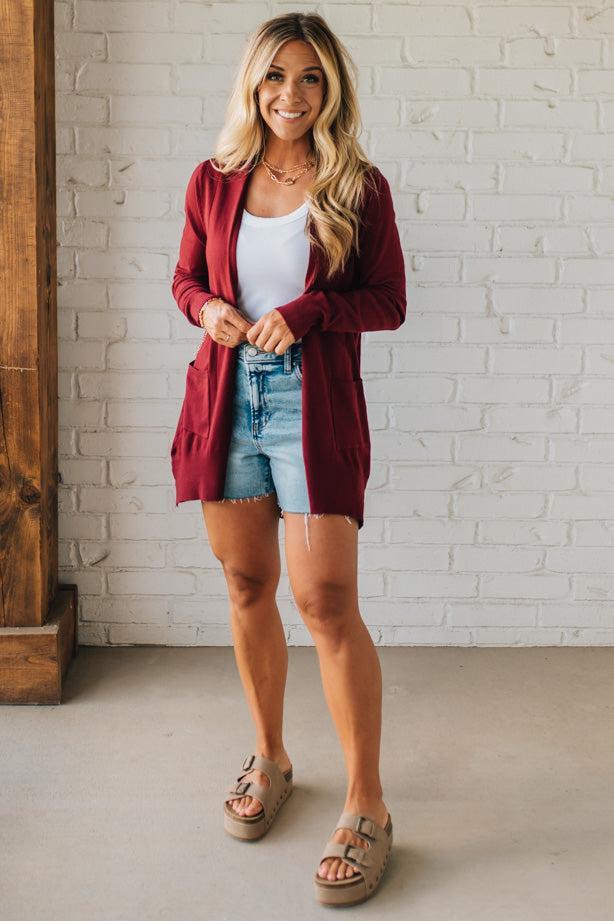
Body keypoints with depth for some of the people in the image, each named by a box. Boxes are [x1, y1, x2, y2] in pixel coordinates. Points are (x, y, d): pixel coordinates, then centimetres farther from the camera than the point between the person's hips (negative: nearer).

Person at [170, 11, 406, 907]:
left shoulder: (359, 187, -1)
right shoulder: (214, 182, 7)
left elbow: (388, 302, 0)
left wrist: (304, 313, -16)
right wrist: (209, 309, -7)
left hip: (315, 404, -4)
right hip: (226, 397, 4)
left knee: (327, 600, -9)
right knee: (247, 587, 12)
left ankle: (368, 807, 3)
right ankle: (270, 758, 32)